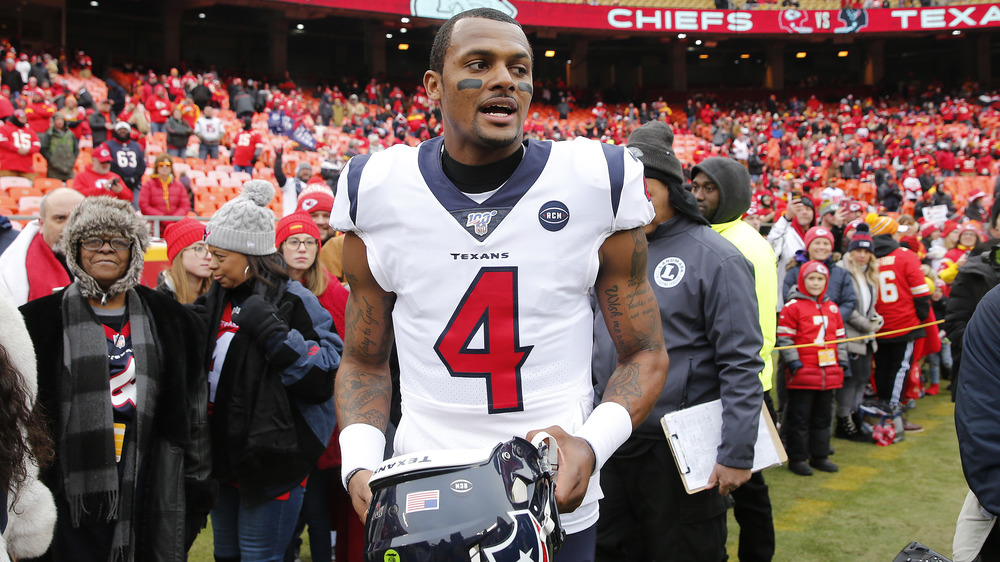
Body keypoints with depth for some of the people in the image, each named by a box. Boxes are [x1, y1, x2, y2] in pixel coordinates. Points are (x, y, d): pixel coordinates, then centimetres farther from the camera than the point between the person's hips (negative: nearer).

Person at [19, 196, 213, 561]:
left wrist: (195, 481, 10)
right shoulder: (42, 322, 2)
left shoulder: (166, 321, 9)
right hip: (73, 488, -2)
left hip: (146, 487, 2)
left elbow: (192, 407, 11)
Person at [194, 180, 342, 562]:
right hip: (224, 455, 8)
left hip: (271, 461, -8)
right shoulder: (217, 300, 8)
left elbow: (326, 377, -20)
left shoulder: (293, 301, -14)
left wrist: (274, 333, -27)